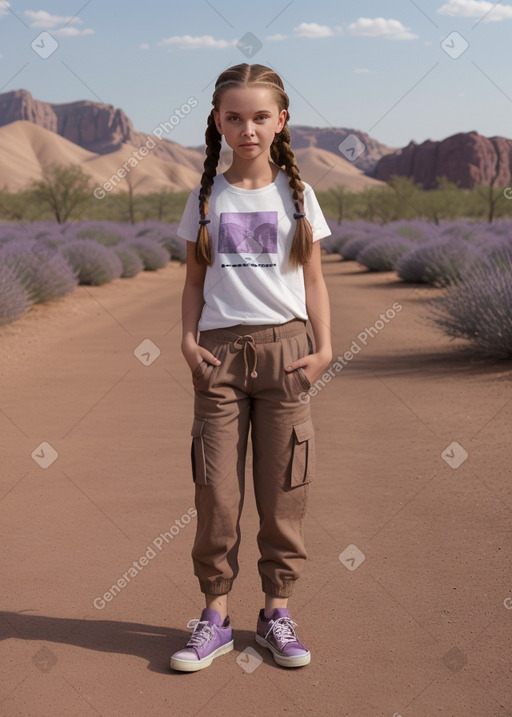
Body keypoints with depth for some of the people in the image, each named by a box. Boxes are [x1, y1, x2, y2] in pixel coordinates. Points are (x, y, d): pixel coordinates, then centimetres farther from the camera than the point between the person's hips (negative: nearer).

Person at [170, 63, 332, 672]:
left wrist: (323, 346, -3)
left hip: (284, 347, 0)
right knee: (215, 489, 0)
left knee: (283, 488, 3)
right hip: (221, 349, 1)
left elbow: (313, 280, 8)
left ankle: (276, 612, 16)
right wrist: (188, 338, -5)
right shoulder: (206, 197, 8)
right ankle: (215, 615, 11)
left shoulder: (297, 194, 6)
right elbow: (195, 280, 10)